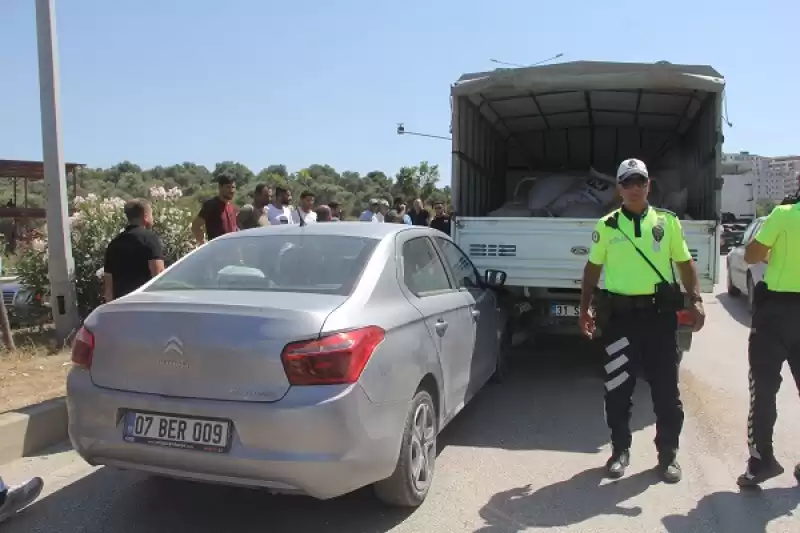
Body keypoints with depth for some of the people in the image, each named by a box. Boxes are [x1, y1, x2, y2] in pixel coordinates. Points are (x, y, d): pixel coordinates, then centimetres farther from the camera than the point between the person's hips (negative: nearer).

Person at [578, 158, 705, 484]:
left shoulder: (668, 221, 6)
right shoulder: (606, 225, 5)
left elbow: (685, 263, 10)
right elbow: (593, 268, 10)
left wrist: (696, 300, -2)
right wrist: (585, 308, 6)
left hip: (660, 314, 1)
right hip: (619, 315, 0)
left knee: (665, 388, 7)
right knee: (618, 388, 6)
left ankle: (668, 453, 22)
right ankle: (620, 450, 22)